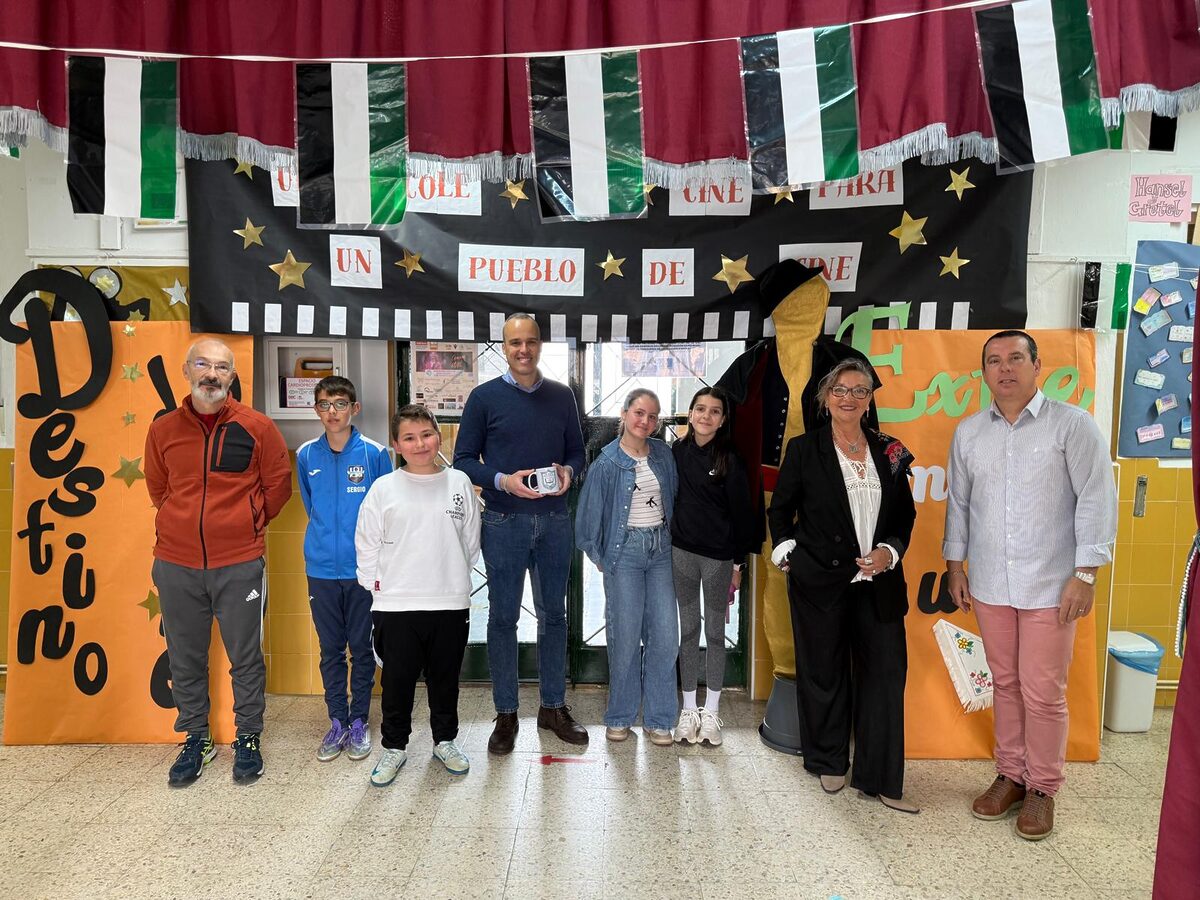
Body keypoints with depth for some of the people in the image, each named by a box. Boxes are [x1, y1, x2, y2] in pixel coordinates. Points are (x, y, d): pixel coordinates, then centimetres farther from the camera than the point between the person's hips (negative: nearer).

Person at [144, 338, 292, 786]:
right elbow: (158, 489, 17)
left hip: (239, 564, -2)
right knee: (185, 660, 14)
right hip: (176, 564, 3)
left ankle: (248, 738, 25)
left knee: (245, 657, 8)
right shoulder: (163, 429, 3)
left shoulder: (257, 427, -5)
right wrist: (187, 525, 13)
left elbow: (277, 485, 5)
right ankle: (195, 739, 31)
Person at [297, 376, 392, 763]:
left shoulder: (374, 454, -7)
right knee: (330, 649, 12)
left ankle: (359, 722, 23)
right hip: (321, 568, 2)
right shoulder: (306, 456, 2)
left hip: (363, 568, -2)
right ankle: (337, 722, 25)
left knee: (361, 648, 9)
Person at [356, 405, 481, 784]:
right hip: (395, 606, -1)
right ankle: (394, 746, 29)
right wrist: (379, 587, 1)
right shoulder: (383, 489, -2)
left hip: (450, 603, 1)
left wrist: (452, 578, 9)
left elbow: (470, 542, 9)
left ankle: (445, 740, 33)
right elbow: (367, 546, 3)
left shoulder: (459, 483, 1)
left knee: (445, 678, 15)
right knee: (397, 680, 10)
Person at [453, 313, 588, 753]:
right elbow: (463, 460, -1)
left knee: (553, 614, 11)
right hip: (504, 522, -2)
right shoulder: (484, 397, -1)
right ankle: (506, 714, 19)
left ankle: (553, 706, 26)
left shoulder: (562, 396, 8)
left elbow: (577, 451, 13)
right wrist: (503, 480, -18)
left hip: (554, 521, 3)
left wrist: (568, 471, -9)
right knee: (503, 617, 5)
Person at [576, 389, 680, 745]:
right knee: (625, 636, 1)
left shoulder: (663, 455, 6)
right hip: (625, 551, -4)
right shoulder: (607, 462, -6)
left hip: (660, 550, 4)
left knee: (665, 635, 1)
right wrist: (599, 556, 3)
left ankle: (657, 719, 15)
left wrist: (671, 538, 11)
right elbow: (590, 514, 0)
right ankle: (619, 717, 19)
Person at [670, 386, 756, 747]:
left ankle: (711, 713, 21)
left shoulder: (730, 461, -7)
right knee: (688, 630, 10)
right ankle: (688, 710, 22)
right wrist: (665, 545, 6)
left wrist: (739, 562, -4)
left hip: (719, 556, -2)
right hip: (682, 551, 2)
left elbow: (741, 512, -4)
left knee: (715, 633, 8)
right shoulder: (677, 452, 2)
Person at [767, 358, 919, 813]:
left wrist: (890, 551, -4)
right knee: (824, 672, 9)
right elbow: (780, 509, 6)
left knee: (885, 673, 1)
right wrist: (786, 552, -2)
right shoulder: (804, 448, -1)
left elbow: (905, 514, 11)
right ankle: (829, 762, 29)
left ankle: (880, 779, 14)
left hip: (878, 583, 3)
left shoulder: (889, 451, 7)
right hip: (820, 582, -2)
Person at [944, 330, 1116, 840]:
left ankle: (1042, 788, 22)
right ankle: (1010, 775, 30)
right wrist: (955, 564, 11)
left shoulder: (1072, 425, -5)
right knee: (1005, 684, 14)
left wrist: (1086, 573, -10)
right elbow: (958, 502, 13)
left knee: (1043, 694, 3)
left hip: (1050, 587, -4)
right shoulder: (968, 432, 7)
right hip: (989, 585, 4)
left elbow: (1096, 500, -7)